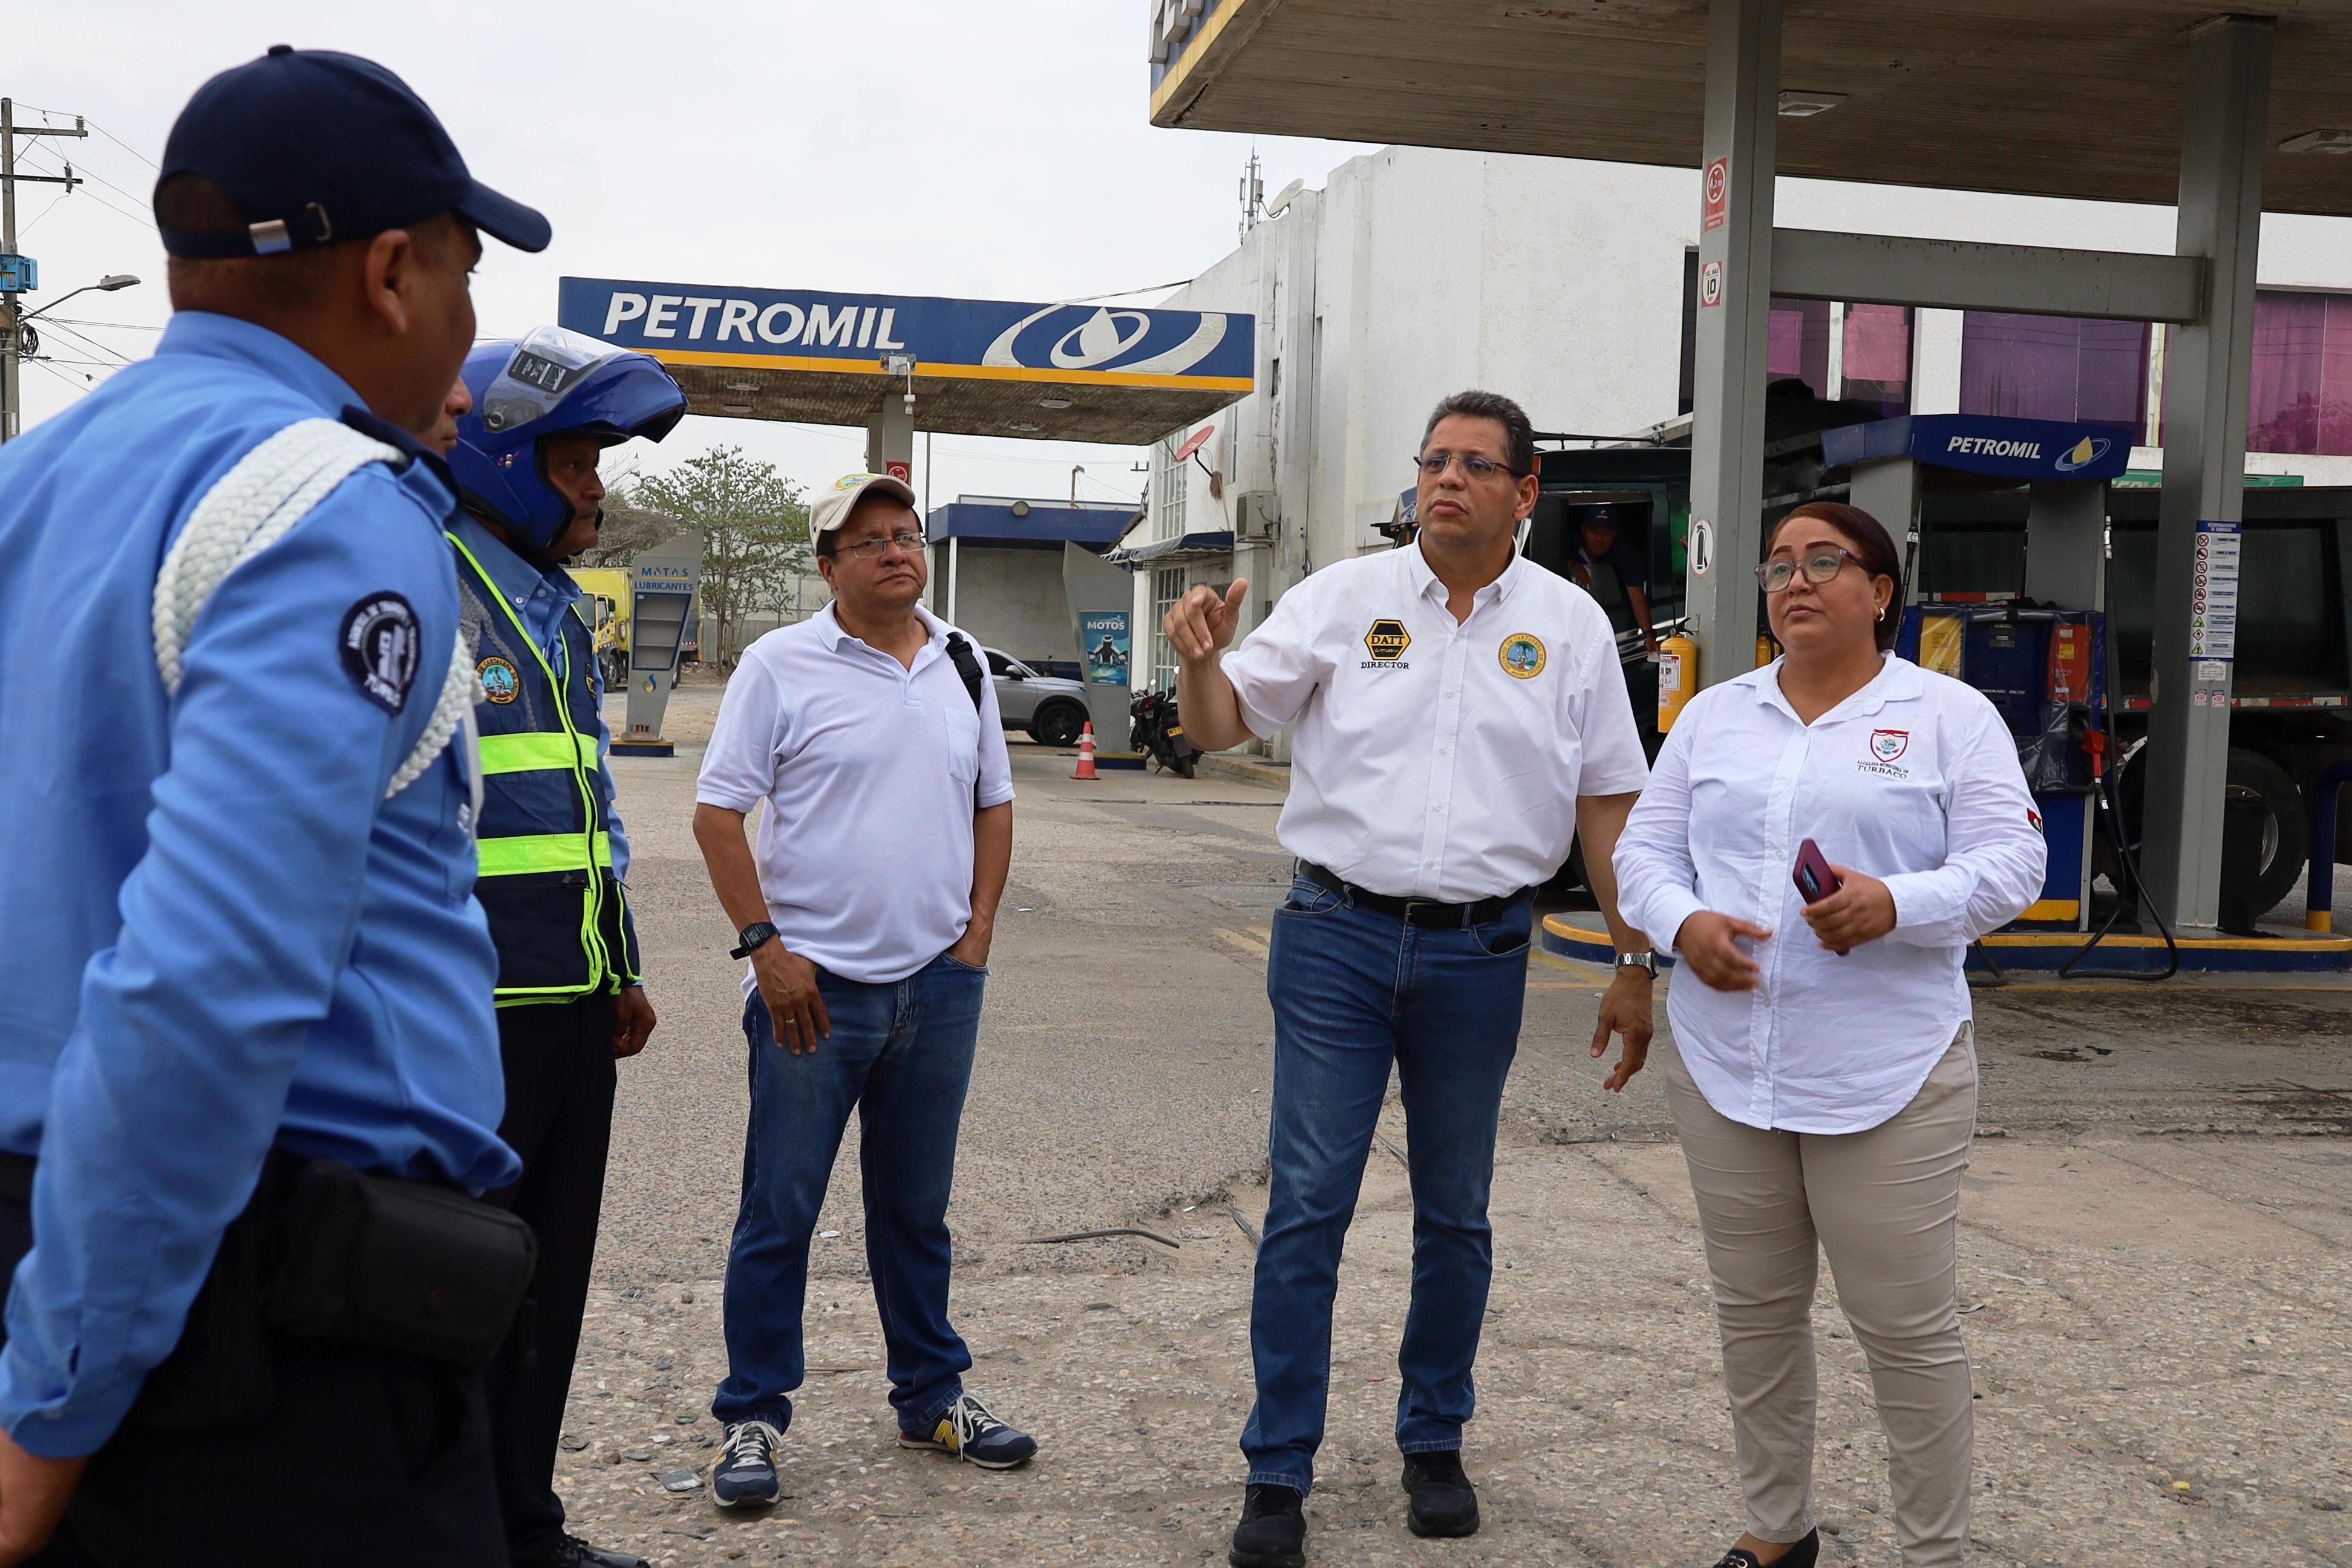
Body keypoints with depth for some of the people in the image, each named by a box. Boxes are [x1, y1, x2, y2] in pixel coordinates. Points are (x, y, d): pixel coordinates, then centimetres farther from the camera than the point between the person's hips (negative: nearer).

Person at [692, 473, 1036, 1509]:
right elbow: (717, 815, -6)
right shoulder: (782, 665, -5)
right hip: (815, 984, -4)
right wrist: (765, 945, -12)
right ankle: (753, 1416, 16)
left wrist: (978, 932, 6)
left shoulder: (961, 665, 10)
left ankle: (931, 1395, 29)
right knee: (780, 1211, 3)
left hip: (938, 985, 4)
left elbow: (993, 805, 16)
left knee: (916, 1208, 16)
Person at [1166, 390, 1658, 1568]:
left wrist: (1633, 963, 6)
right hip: (1337, 938, -1)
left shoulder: (1570, 626, 4)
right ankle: (1277, 1473, 12)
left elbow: (1607, 804, 7)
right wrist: (1198, 660, -22)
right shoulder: (1343, 597, 1)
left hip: (1480, 951, 1)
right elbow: (1221, 728, 1)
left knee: (1455, 1214, 13)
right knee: (1306, 1207, 0)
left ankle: (1434, 1443, 31)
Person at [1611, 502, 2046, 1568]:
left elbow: (2009, 864, -5)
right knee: (1753, 1312, 13)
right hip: (1723, 1067, 4)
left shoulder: (1950, 716, 2)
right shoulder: (1714, 715, 13)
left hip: (1888, 1076, -4)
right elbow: (1644, 848, 11)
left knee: (1906, 1324, 1)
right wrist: (1683, 922, -10)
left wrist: (1896, 905, -22)